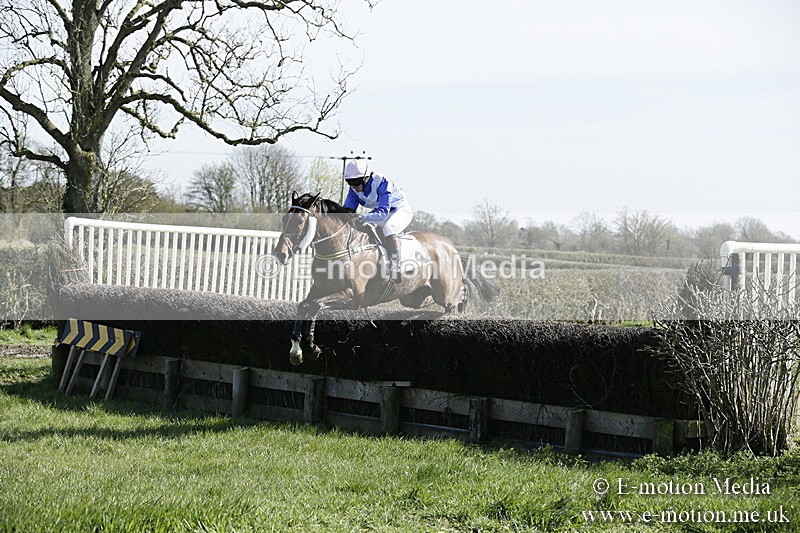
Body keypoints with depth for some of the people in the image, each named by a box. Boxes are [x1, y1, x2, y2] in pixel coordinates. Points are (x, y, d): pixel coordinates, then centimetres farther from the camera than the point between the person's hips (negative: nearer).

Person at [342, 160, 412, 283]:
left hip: (401, 210, -8)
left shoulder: (382, 183, -33)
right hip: (379, 212, 8)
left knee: (388, 227, -37)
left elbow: (383, 212, -39)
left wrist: (360, 218, -50)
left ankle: (395, 267, -41)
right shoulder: (354, 189, -11)